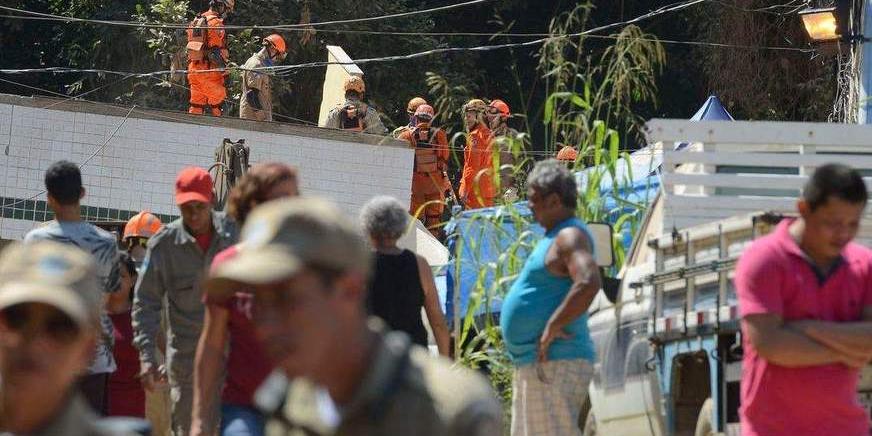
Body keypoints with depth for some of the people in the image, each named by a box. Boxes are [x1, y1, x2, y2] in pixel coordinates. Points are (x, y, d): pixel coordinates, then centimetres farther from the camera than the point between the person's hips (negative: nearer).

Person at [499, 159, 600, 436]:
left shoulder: (570, 237, -14)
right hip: (532, 365, 11)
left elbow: (588, 283, -31)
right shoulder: (554, 238, 20)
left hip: (555, 364, -11)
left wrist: (553, 327, -25)